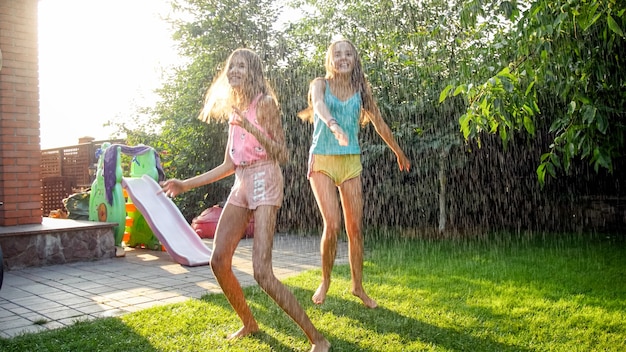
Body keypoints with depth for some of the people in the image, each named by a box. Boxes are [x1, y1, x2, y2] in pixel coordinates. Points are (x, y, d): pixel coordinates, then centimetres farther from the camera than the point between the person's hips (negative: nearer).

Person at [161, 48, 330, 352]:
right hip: (241, 184, 8)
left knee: (262, 272, -16)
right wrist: (186, 184, 18)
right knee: (219, 260, 4)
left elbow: (280, 153, -11)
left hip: (264, 181, -8)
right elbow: (229, 165, 18)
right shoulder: (234, 109, 17)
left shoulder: (264, 102, -4)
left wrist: (248, 126, -21)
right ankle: (248, 323, 25)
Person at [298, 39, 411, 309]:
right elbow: (318, 105, -25)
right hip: (322, 161, -3)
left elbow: (379, 123, 16)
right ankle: (325, 282, 11)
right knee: (332, 225, -12)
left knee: (355, 227, 2)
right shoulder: (320, 84, -1)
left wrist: (399, 153, 24)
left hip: (351, 162, 3)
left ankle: (358, 286, 17)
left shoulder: (361, 89, 7)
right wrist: (333, 124, -47)